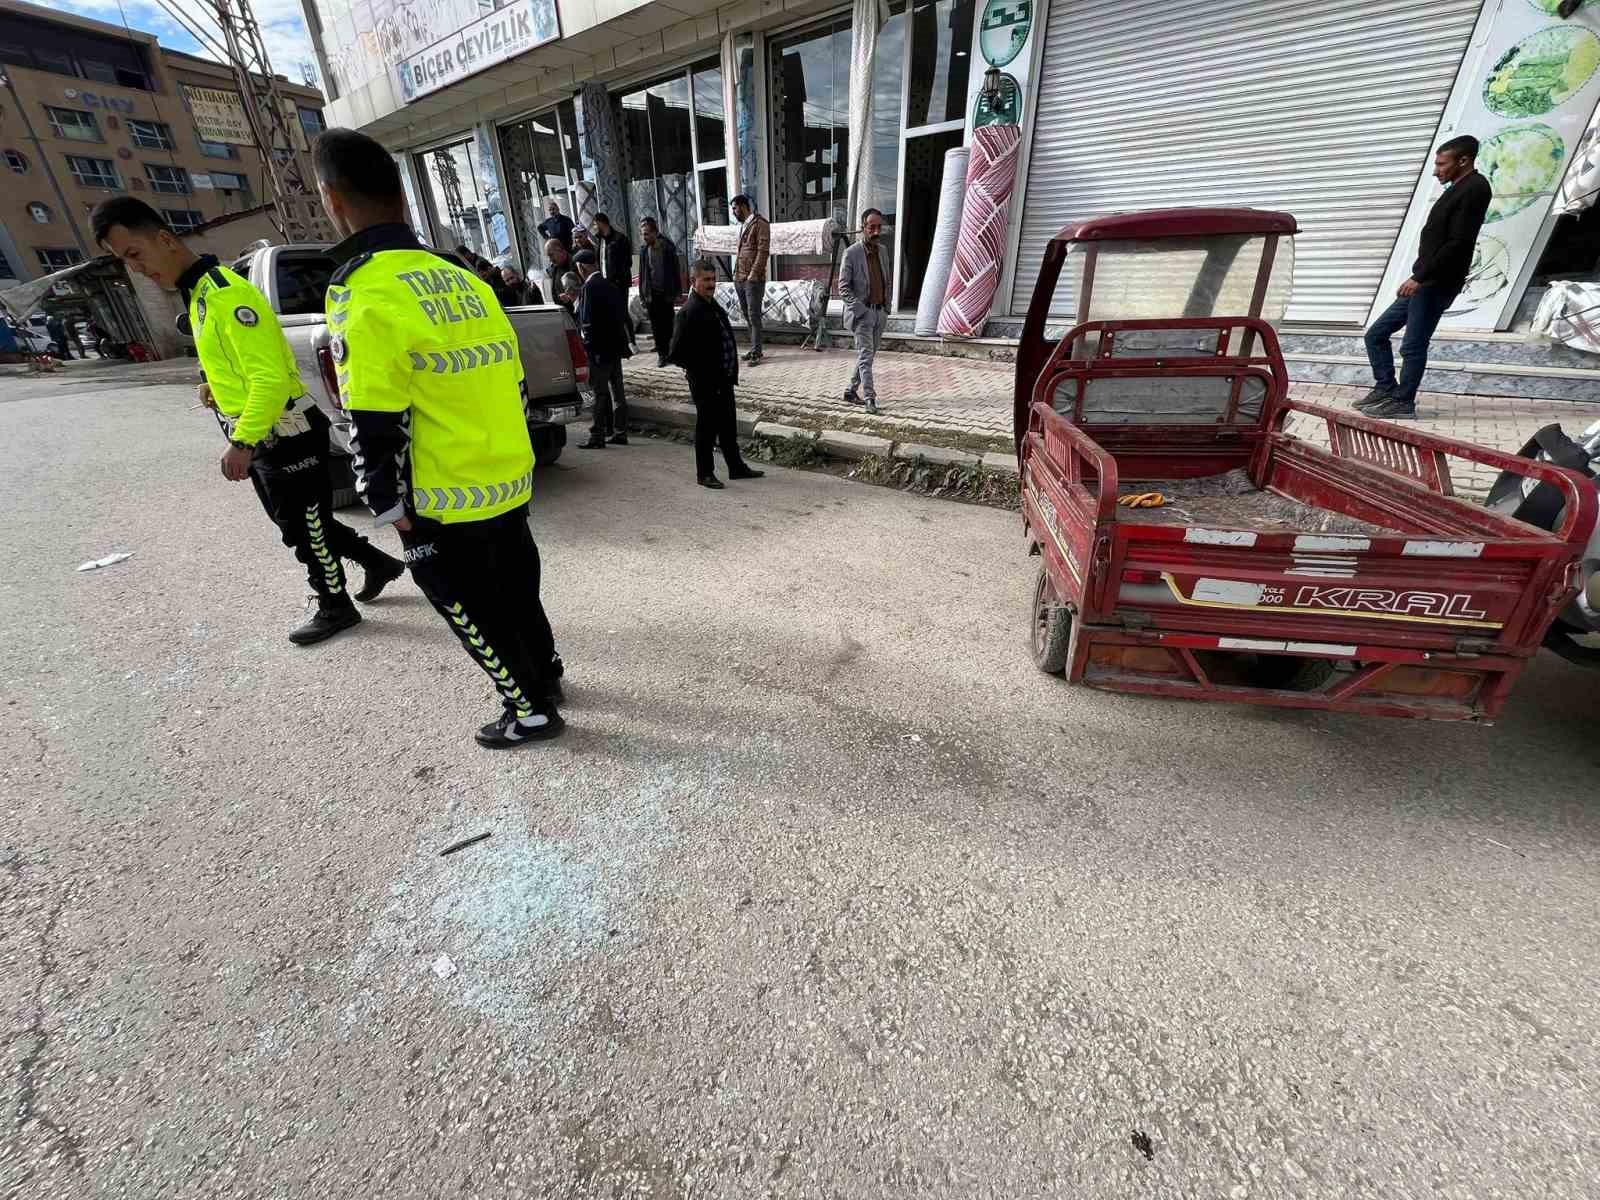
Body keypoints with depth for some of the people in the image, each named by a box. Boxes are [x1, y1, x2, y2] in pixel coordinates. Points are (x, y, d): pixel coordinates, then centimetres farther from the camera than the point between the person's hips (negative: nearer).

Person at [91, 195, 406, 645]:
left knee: (305, 530, 2)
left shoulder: (227, 294, -17)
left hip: (285, 437, -10)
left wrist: (241, 443, -24)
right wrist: (214, 384, 7)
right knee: (299, 525, 17)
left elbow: (271, 379, -23)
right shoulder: (197, 295, 14)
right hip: (262, 438, 10)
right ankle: (379, 563, 29)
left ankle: (335, 607, 17)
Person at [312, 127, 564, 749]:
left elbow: (374, 431, -18)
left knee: (475, 612, 10)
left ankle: (530, 711, 25)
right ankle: (543, 672, 43)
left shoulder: (363, 291, -16)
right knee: (514, 590, 24)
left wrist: (387, 508, -5)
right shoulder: (462, 278, 7)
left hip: (448, 504, -7)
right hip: (510, 480, 8)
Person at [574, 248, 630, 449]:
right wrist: (622, 340, 16)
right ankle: (620, 432, 18)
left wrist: (587, 343, -8)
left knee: (600, 393, -3)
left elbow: (587, 322, -18)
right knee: (616, 390, 12)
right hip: (616, 346, 8)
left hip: (599, 349, -8)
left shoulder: (588, 288, -14)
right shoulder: (610, 285, 10)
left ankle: (598, 437, 2)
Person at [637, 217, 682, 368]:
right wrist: (642, 295, 4)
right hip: (651, 293, 2)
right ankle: (661, 353, 9)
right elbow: (641, 274, 8)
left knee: (667, 324, 2)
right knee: (656, 326, 1)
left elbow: (676, 271, -1)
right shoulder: (643, 250, 3)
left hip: (666, 293, -2)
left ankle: (667, 351, 15)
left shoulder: (668, 248, -4)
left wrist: (676, 293, -4)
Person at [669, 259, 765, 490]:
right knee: (707, 428, 2)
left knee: (728, 426, 17)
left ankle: (736, 467, 29)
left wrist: (731, 371, 12)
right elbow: (675, 354, -20)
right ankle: (705, 473, 15)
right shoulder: (690, 312, -17)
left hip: (724, 379, 9)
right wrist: (699, 369, -13)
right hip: (705, 383, -9)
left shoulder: (712, 303, 10)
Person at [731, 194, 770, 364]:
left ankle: (756, 353, -8)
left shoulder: (760, 223, -5)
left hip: (753, 279, -8)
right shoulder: (743, 225, 20)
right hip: (740, 279, 8)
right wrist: (736, 274, 15)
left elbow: (763, 251, -13)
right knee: (747, 316, 10)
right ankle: (754, 348, 17)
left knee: (754, 316, -9)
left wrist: (753, 274, -18)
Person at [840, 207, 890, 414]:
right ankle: (870, 398, -12)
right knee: (865, 355, -12)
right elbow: (843, 288, -10)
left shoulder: (882, 250, 12)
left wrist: (887, 307, 10)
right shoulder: (851, 253, -8)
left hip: (880, 312, 7)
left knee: (868, 355, 10)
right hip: (862, 313, -7)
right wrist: (861, 309, -17)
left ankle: (851, 392, 21)